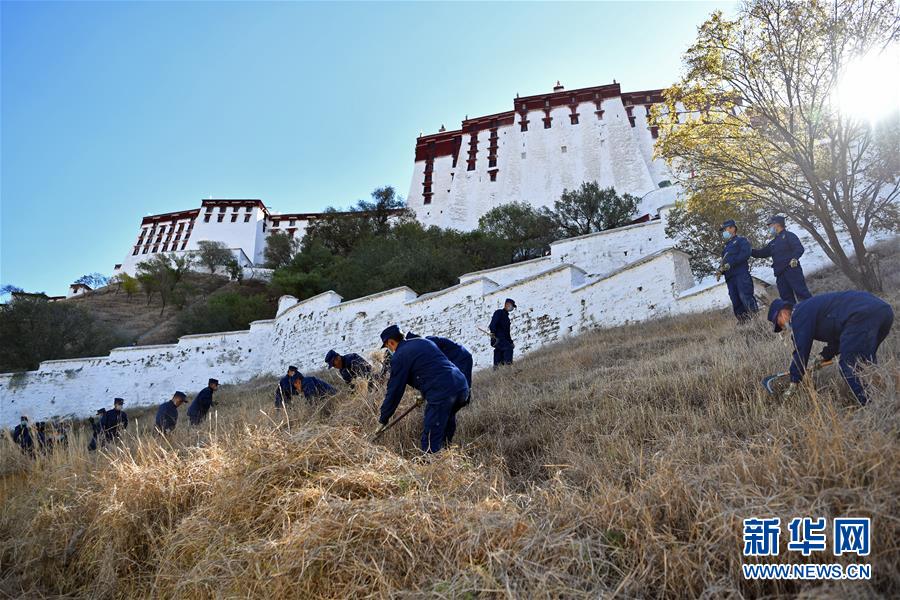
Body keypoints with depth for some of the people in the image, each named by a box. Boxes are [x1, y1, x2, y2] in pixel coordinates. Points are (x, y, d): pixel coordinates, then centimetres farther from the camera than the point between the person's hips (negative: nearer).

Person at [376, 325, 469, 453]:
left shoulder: (399, 357, 2)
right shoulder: (424, 342, 23)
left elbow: (394, 391, 4)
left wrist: (383, 420, 14)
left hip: (441, 393, -8)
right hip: (462, 386, 8)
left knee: (430, 445, -1)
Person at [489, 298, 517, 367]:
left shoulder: (506, 317, 28)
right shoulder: (499, 312, 1)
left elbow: (507, 332, 29)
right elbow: (493, 323, -16)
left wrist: (511, 342, 22)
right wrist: (492, 333, -30)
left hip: (503, 339, 10)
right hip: (497, 338, -10)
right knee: (509, 348, -24)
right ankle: (508, 363, -30)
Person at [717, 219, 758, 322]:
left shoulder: (741, 240, 9)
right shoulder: (726, 246, 30)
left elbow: (745, 254, -8)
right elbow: (723, 262, 27)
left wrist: (730, 264, -15)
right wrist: (720, 271, 5)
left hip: (741, 274, -7)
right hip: (730, 278, 7)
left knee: (745, 297, -19)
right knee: (736, 302, 0)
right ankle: (743, 323, 0)